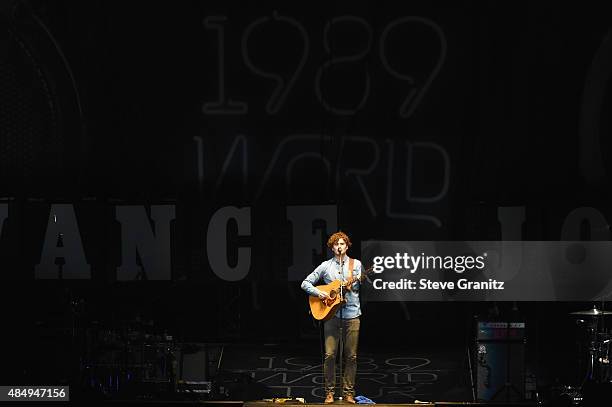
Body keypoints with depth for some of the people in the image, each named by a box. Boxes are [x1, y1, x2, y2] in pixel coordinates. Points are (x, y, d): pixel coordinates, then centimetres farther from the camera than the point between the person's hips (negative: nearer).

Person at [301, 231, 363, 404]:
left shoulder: (356, 264, 10)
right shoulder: (325, 266, 9)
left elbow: (361, 286, 1)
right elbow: (305, 283, 9)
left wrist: (355, 281, -20)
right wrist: (319, 293, -7)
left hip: (351, 314, 0)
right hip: (331, 314, 0)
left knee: (351, 355, 0)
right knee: (330, 354, -6)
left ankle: (348, 392, 7)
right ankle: (329, 392, 3)